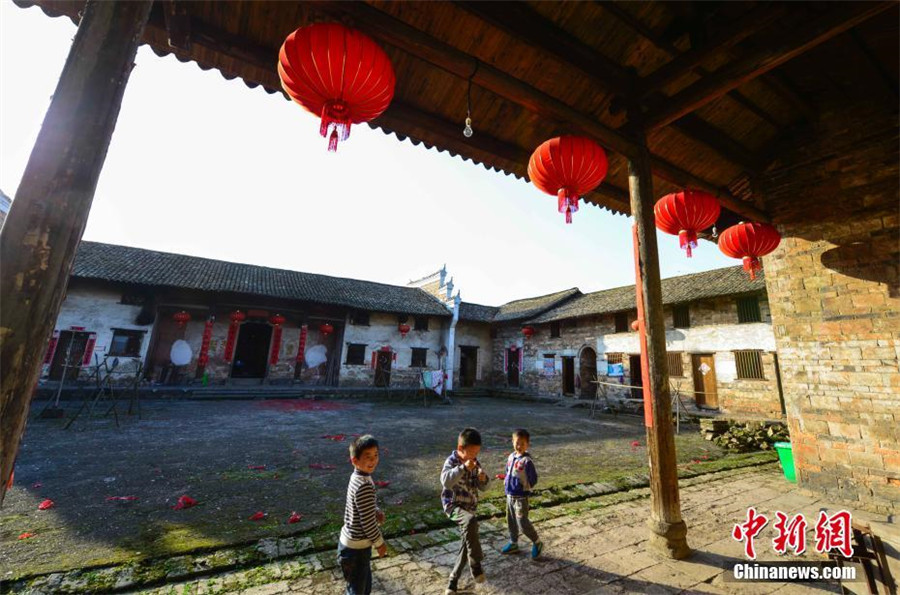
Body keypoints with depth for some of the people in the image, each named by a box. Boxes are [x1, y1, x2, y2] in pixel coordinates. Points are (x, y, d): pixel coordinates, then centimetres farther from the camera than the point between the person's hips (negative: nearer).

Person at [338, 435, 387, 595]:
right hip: (356, 548, -8)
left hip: (353, 543, 8)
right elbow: (368, 522, -24)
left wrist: (376, 511, -6)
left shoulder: (357, 477, -2)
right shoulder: (364, 486, -31)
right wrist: (380, 543, -9)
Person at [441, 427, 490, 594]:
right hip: (453, 505, -7)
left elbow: (482, 487, 9)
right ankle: (475, 565, -18)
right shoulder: (452, 461, -16)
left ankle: (453, 580, 32)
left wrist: (483, 479, -14)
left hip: (469, 507, 7)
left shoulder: (475, 463, 2)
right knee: (471, 521, -35)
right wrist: (463, 468, -41)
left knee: (467, 542, 11)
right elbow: (446, 481, -34)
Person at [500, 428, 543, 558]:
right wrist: (506, 483, 4)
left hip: (521, 497, -7)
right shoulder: (511, 457, 0)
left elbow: (533, 479, -15)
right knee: (511, 521, 19)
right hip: (509, 495, 7)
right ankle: (513, 543, 38)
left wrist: (524, 489, -7)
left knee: (522, 523, 1)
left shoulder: (527, 461, -20)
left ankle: (537, 543, 25)